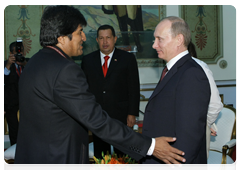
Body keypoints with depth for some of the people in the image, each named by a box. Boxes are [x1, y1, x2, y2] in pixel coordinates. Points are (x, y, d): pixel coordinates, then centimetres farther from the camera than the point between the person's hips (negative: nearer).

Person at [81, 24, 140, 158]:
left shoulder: (128, 58, 1)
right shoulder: (88, 60, 8)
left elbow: (134, 88, -1)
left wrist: (132, 114, -6)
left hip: (121, 117, -2)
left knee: (122, 156, 5)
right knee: (100, 155, 10)